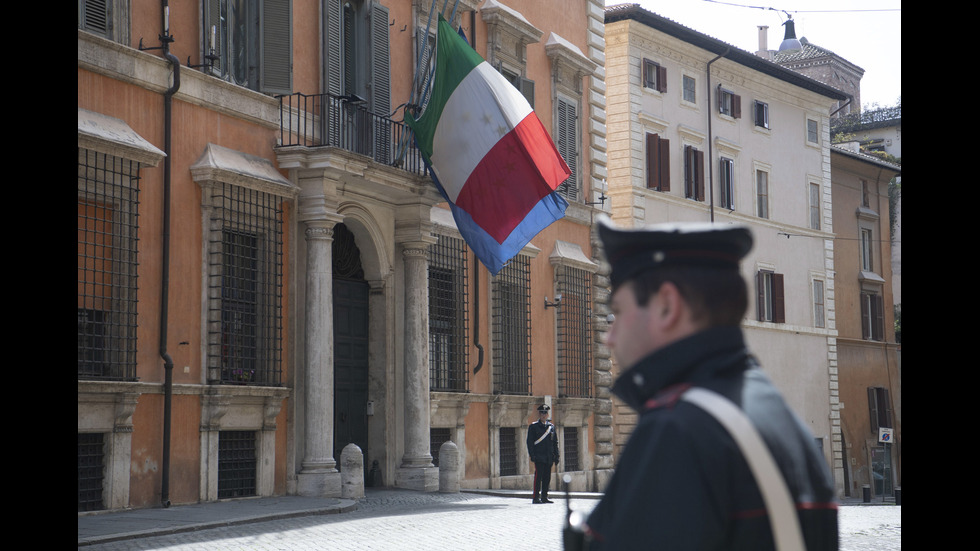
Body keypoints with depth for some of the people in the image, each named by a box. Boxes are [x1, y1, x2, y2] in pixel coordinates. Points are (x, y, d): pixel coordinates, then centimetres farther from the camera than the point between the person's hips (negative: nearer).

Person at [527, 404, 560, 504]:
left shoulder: (551, 427, 14)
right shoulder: (533, 426, 2)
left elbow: (555, 443, 17)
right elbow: (530, 442, -2)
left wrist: (556, 457, 10)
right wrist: (532, 456, -11)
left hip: (549, 458, 5)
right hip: (539, 457, -5)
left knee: (547, 477, 5)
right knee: (538, 476, -10)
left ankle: (544, 497, 11)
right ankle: (536, 497, -9)